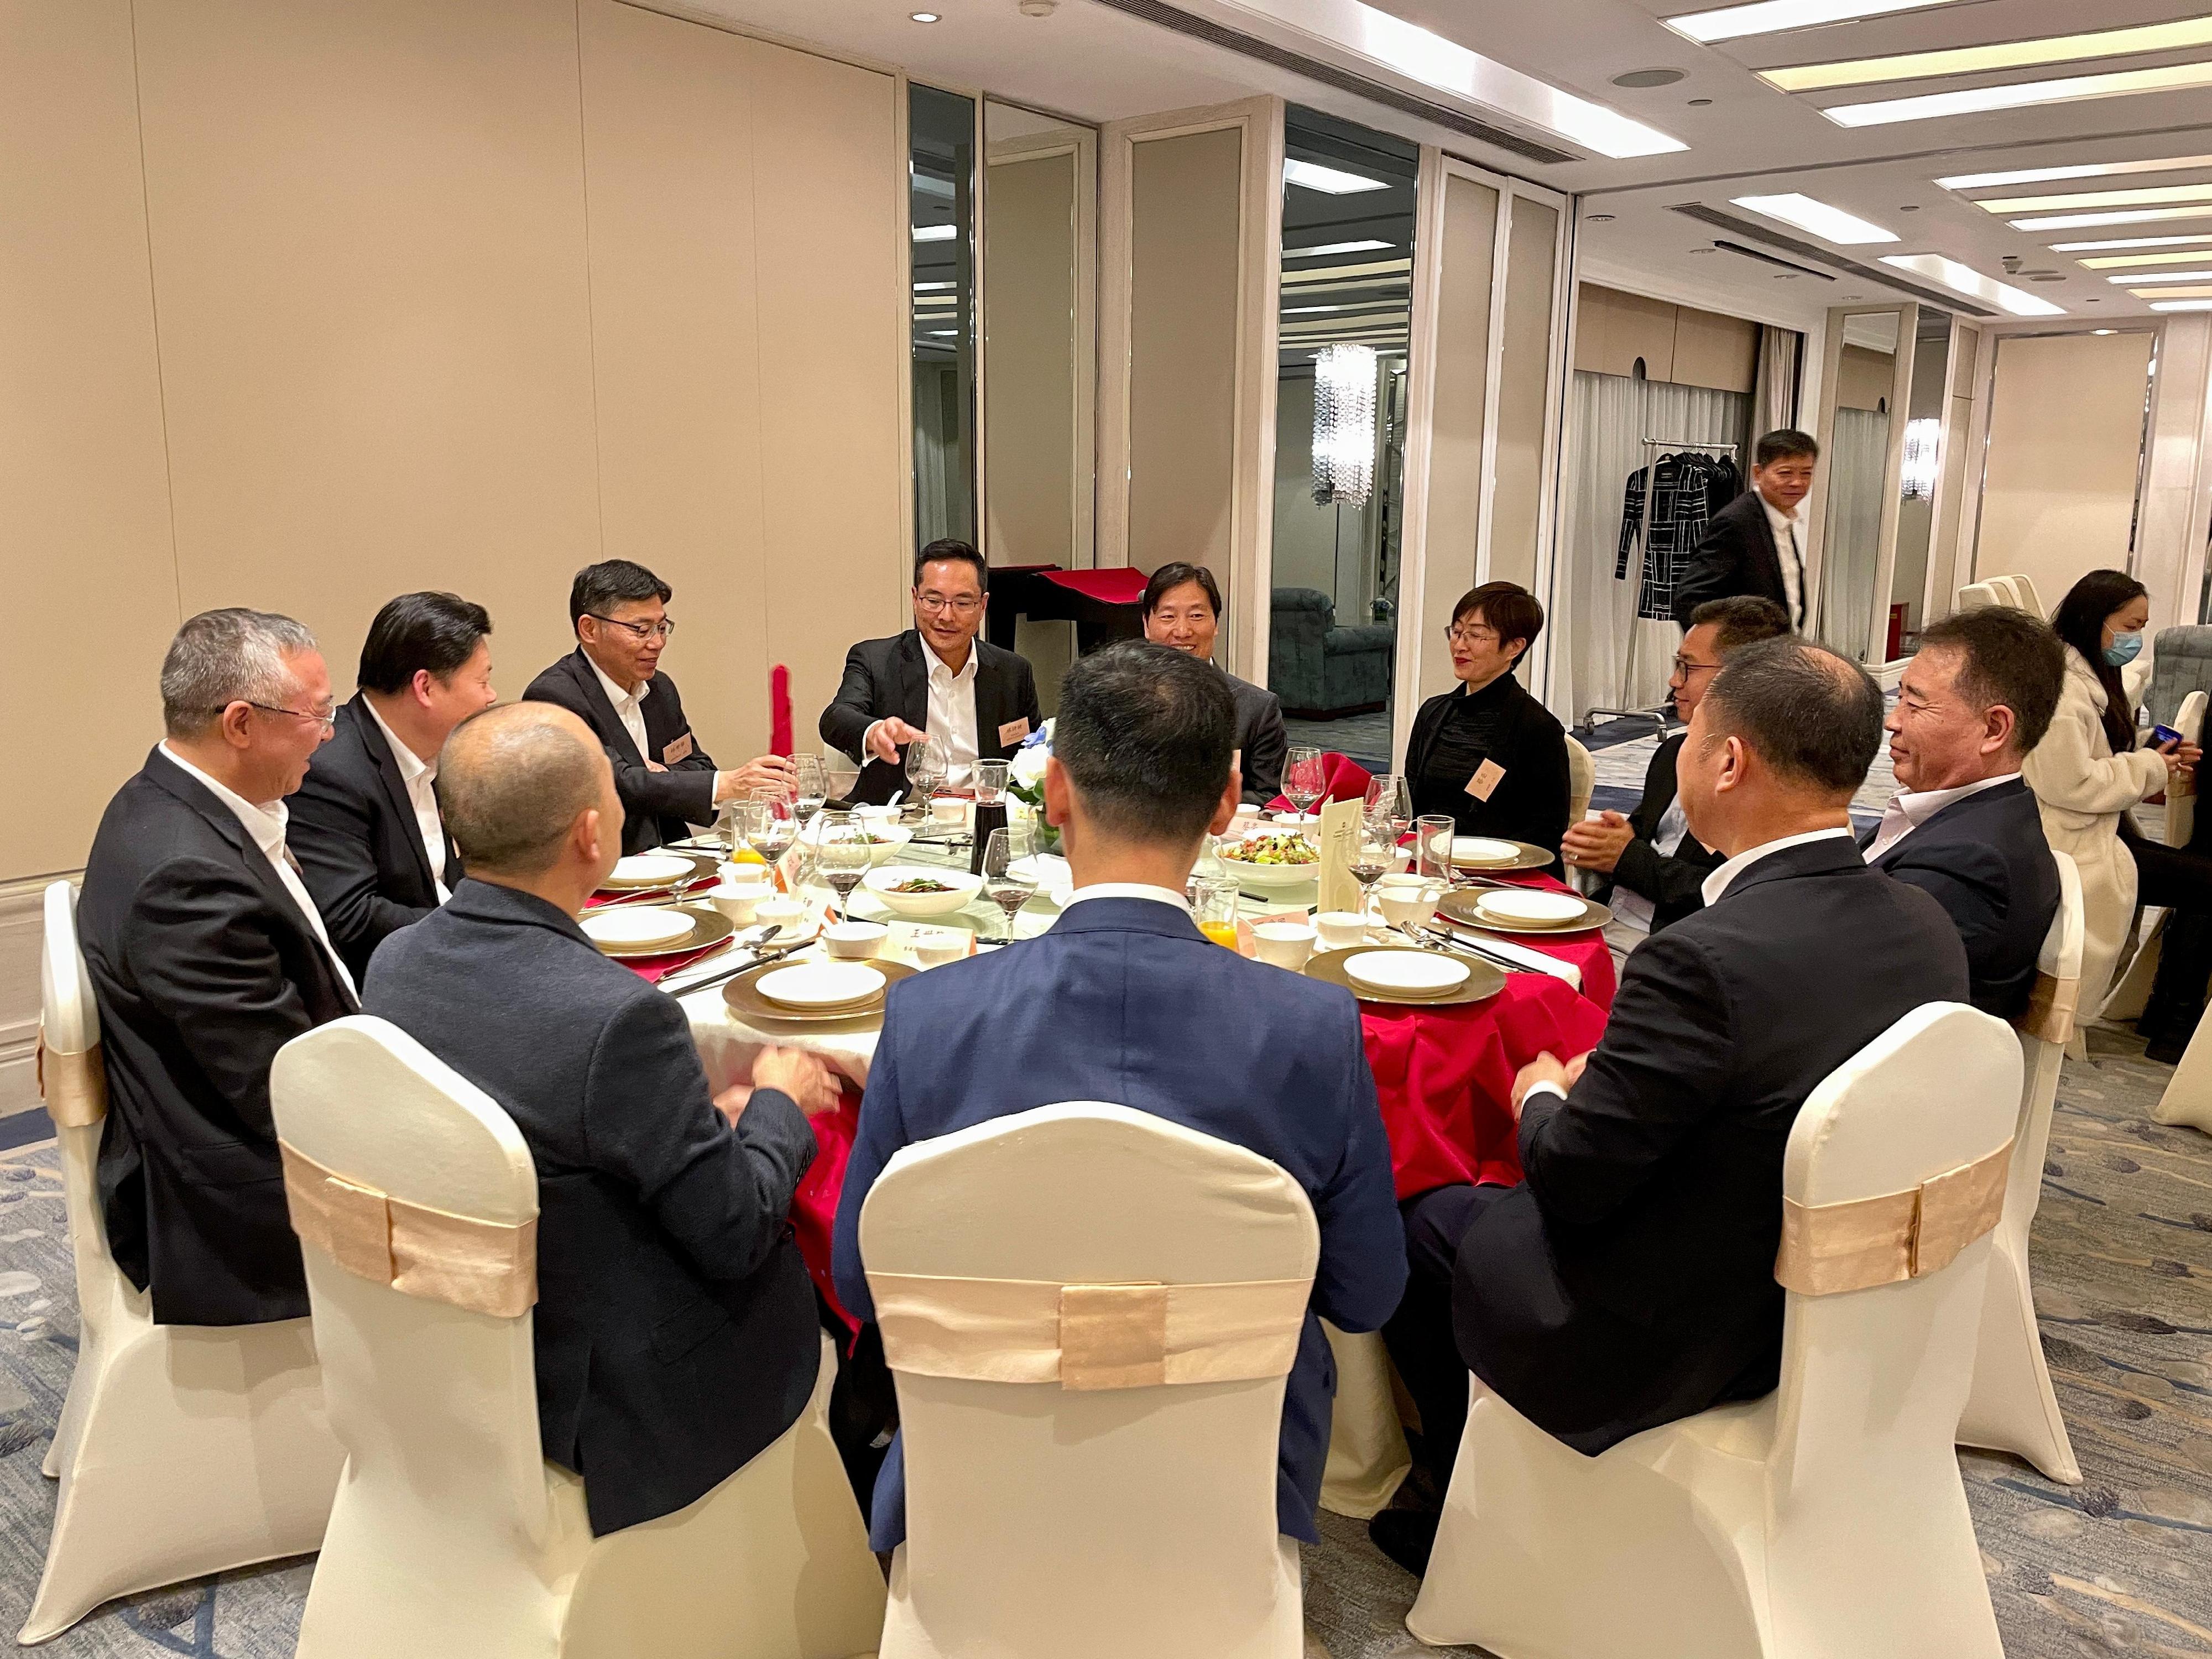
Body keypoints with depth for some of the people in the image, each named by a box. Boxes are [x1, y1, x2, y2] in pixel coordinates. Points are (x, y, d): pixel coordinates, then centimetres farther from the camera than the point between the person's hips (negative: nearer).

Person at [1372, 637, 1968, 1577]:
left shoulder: (1703, 960, -33)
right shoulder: (1927, 930, -9)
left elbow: (1572, 1183, -23)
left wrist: (1543, 1097, -2)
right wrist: (1609, 1083, 7)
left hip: (1670, 1340, -7)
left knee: (1424, 1221, 15)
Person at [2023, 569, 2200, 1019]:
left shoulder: (2091, 675, 15)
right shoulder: (2062, 686, -19)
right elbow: (2069, 784, -24)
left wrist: (2156, 763, 4)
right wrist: (2149, 770, -12)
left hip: (2098, 832, 10)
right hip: (2074, 849, -10)